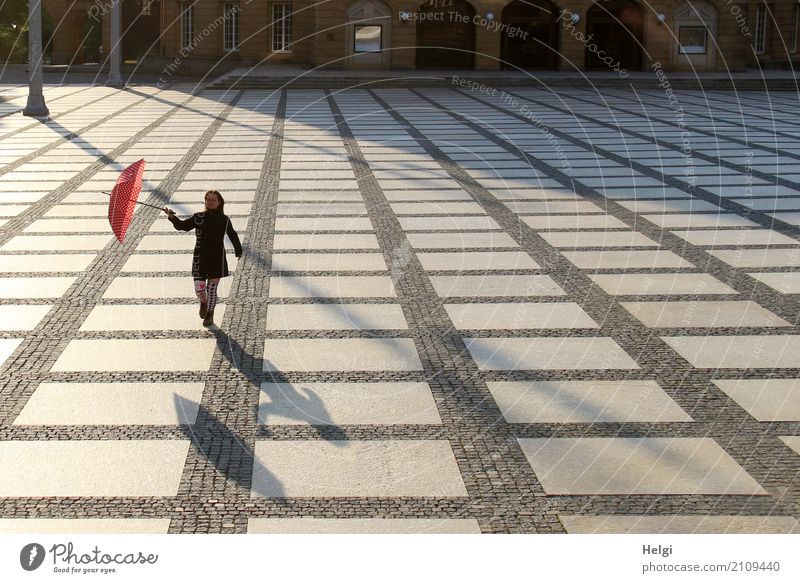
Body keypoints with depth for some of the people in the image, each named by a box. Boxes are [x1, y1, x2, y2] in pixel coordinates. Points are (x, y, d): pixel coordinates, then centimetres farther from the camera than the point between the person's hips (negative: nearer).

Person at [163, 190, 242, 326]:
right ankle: (203, 302, 33)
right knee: (199, 288, -3)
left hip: (217, 258, -1)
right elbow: (183, 225, -3)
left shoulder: (224, 220, -2)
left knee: (212, 288, 4)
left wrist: (238, 251, 14)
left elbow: (233, 236, 9)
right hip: (200, 258, 1)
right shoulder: (198, 217, 1)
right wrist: (172, 217, -20)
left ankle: (210, 315, 27)